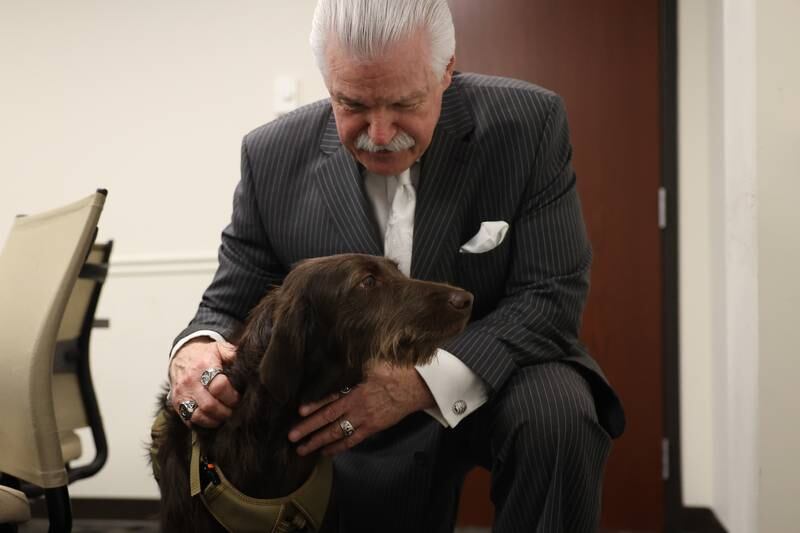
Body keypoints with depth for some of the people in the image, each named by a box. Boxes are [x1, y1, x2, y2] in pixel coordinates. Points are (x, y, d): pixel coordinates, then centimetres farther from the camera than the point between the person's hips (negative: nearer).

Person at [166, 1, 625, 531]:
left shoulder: (529, 124, -16)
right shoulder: (274, 158, -11)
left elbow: (552, 294, -18)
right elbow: (231, 307, -3)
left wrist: (422, 381, -33)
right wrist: (196, 351, -29)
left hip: (500, 374, -1)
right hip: (359, 417, 2)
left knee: (557, 413, -30)